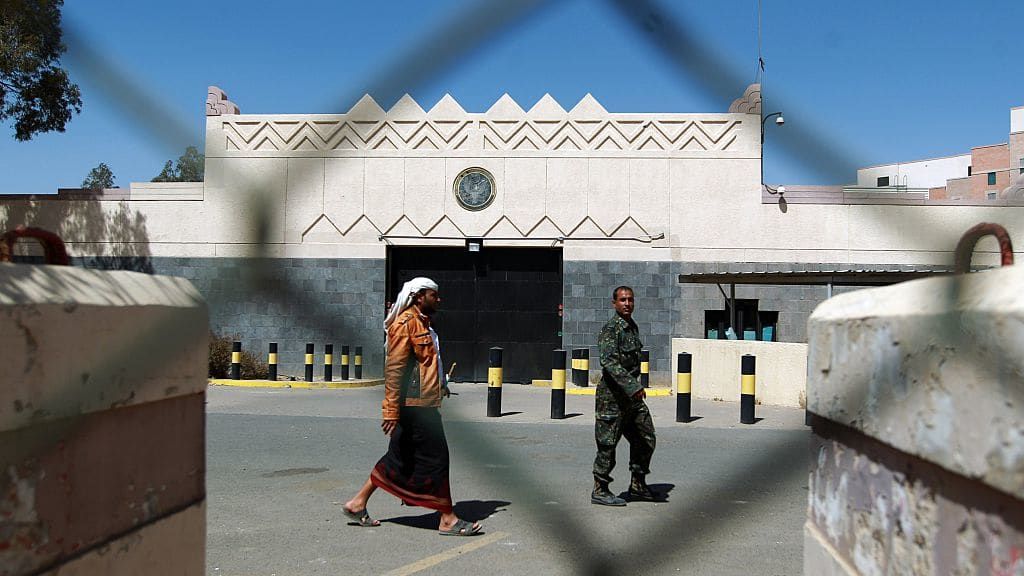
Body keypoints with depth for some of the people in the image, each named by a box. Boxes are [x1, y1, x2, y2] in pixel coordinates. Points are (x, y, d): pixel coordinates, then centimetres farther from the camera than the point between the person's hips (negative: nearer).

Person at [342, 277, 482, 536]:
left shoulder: (423, 324, 18)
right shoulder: (406, 323, -13)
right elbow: (394, 369, -19)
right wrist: (391, 410, -22)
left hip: (423, 404, 10)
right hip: (414, 405, -10)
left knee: (401, 457, 14)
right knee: (435, 458, -5)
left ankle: (357, 503, 22)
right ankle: (448, 520, 3)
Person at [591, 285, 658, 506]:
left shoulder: (633, 327, 13)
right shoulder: (611, 329, -15)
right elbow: (609, 362, -27)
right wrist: (632, 386, -34)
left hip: (632, 396, 9)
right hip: (612, 396, -9)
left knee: (646, 440, 11)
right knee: (608, 445, -1)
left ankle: (638, 486, 24)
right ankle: (600, 491, 10)